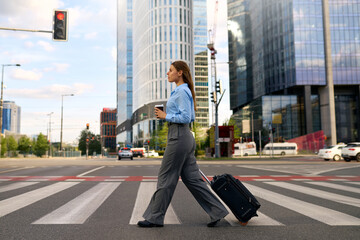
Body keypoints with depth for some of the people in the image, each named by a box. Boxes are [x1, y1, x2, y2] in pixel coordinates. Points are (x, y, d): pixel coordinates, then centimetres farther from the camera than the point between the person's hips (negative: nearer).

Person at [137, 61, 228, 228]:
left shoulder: (182, 91, -10)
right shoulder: (181, 91, 20)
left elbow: (186, 117, -19)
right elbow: (190, 117, 23)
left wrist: (166, 116, -11)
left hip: (179, 137, -10)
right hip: (184, 137, 10)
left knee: (166, 177, -1)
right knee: (191, 178, 9)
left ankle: (155, 217, 11)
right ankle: (216, 211, 12)